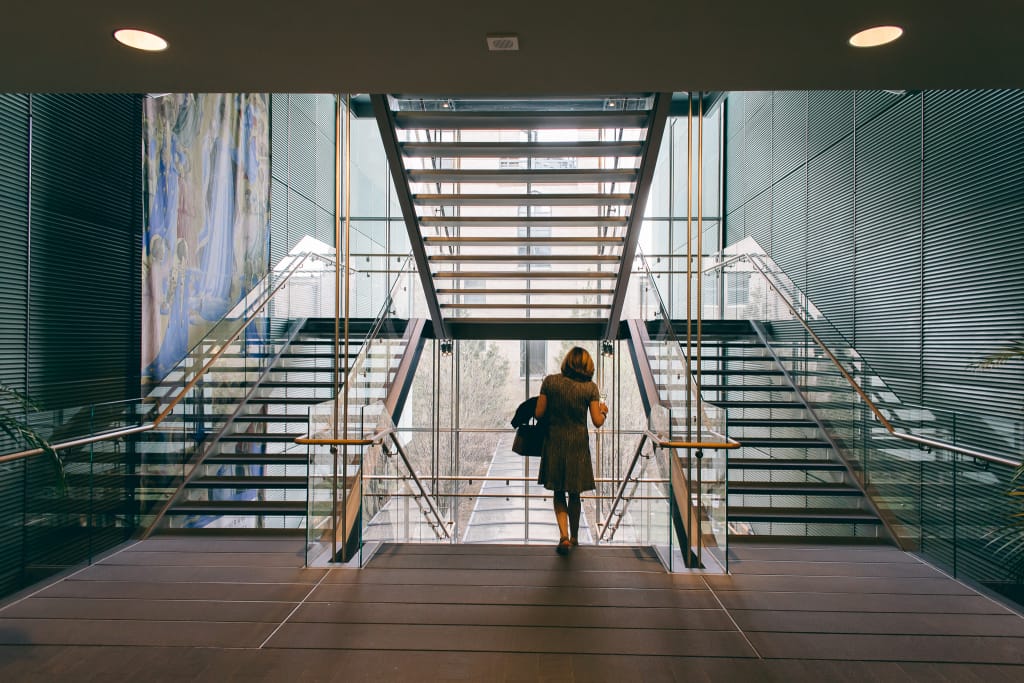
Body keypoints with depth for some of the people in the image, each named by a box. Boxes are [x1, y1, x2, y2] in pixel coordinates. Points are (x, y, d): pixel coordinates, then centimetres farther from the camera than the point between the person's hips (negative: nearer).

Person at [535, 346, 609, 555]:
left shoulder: (550, 381, -5)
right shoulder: (590, 387, -7)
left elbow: (538, 414, -4)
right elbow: (597, 421, -7)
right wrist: (603, 411, 15)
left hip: (554, 442, 0)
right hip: (578, 444, 0)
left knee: (558, 493, 11)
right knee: (574, 493, 15)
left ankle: (564, 536, -6)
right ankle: (574, 537, 30)